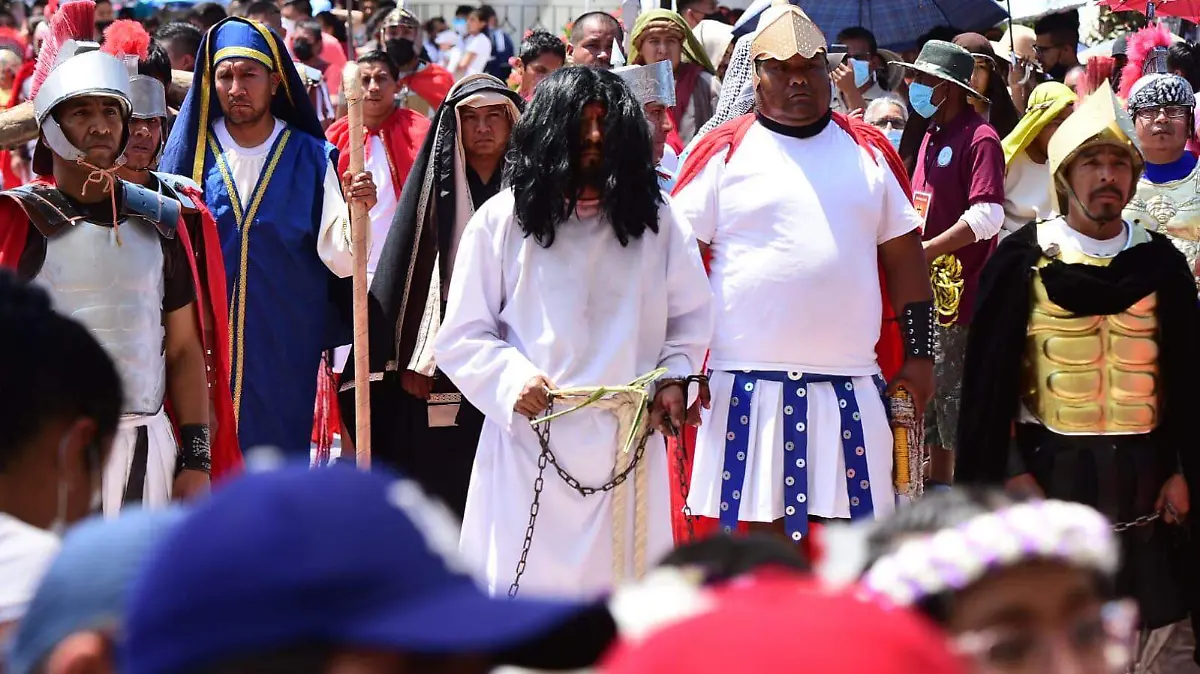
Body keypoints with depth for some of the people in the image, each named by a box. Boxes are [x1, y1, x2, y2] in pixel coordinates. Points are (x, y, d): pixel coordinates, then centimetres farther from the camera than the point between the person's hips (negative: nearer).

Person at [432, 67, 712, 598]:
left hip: (629, 444, 2)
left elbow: (691, 316, 19)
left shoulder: (656, 223, 9)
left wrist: (674, 378, 2)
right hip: (529, 445, -2)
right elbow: (461, 335, 5)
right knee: (524, 591, -3)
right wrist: (512, 378, -11)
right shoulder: (501, 221, 3)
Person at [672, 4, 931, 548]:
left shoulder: (869, 150, 11)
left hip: (849, 381, 3)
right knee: (758, 528, 1)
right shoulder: (723, 151, 2)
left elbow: (903, 254, 14)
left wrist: (917, 352, 9)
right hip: (747, 378, -3)